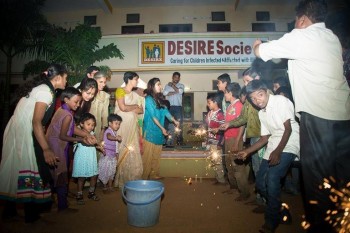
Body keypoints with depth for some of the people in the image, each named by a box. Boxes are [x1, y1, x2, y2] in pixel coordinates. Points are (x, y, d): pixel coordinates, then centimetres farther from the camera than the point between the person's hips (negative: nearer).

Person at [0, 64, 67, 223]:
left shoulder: (42, 88, 12)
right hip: (23, 135, -9)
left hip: (17, 132, 9)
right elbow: (36, 122, -22)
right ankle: (31, 213, 13)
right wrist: (46, 149, -24)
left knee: (15, 170, 16)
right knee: (29, 170, 0)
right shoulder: (46, 92, -15)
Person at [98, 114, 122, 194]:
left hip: (113, 156, 9)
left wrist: (116, 153, 21)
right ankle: (105, 187, 15)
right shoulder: (108, 131, -16)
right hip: (107, 155, -9)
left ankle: (110, 187, 27)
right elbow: (109, 137, -42)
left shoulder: (115, 133, 11)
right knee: (105, 172, 2)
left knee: (112, 172, 16)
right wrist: (116, 138, -60)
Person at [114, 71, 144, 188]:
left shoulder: (135, 95, 16)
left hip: (133, 126, 6)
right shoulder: (120, 91, -2)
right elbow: (122, 107, -14)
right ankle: (120, 180, 8)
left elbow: (141, 110, 9)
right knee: (121, 153, -3)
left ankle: (131, 179, 14)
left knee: (133, 153, 4)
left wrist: (129, 109, -7)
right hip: (121, 126, -5)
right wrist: (135, 106, 1)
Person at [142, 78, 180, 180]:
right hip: (150, 131, -7)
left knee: (156, 155, 12)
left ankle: (154, 174, 23)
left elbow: (165, 111, 6)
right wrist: (162, 128, -15)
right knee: (147, 156, -2)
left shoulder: (159, 99, 12)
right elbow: (153, 116, -14)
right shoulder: (148, 99, -10)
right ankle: (144, 177, 8)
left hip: (158, 131, 7)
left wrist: (174, 120, -6)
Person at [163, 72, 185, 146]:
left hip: (178, 107, 0)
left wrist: (172, 85, 2)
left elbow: (180, 91, -8)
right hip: (169, 107, 0)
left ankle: (180, 141, 9)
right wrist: (175, 92, -7)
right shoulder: (167, 85, 15)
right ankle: (169, 142, 3)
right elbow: (164, 93, -4)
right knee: (169, 124, -1)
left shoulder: (181, 85, 14)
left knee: (179, 124, 1)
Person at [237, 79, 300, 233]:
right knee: (260, 182, 6)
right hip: (273, 148, 8)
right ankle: (279, 210, 29)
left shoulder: (281, 101, -9)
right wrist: (246, 151, 12)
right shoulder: (261, 113, 13)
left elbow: (288, 129, -13)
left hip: (288, 145, -8)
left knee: (272, 178, -23)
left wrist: (278, 152, -20)